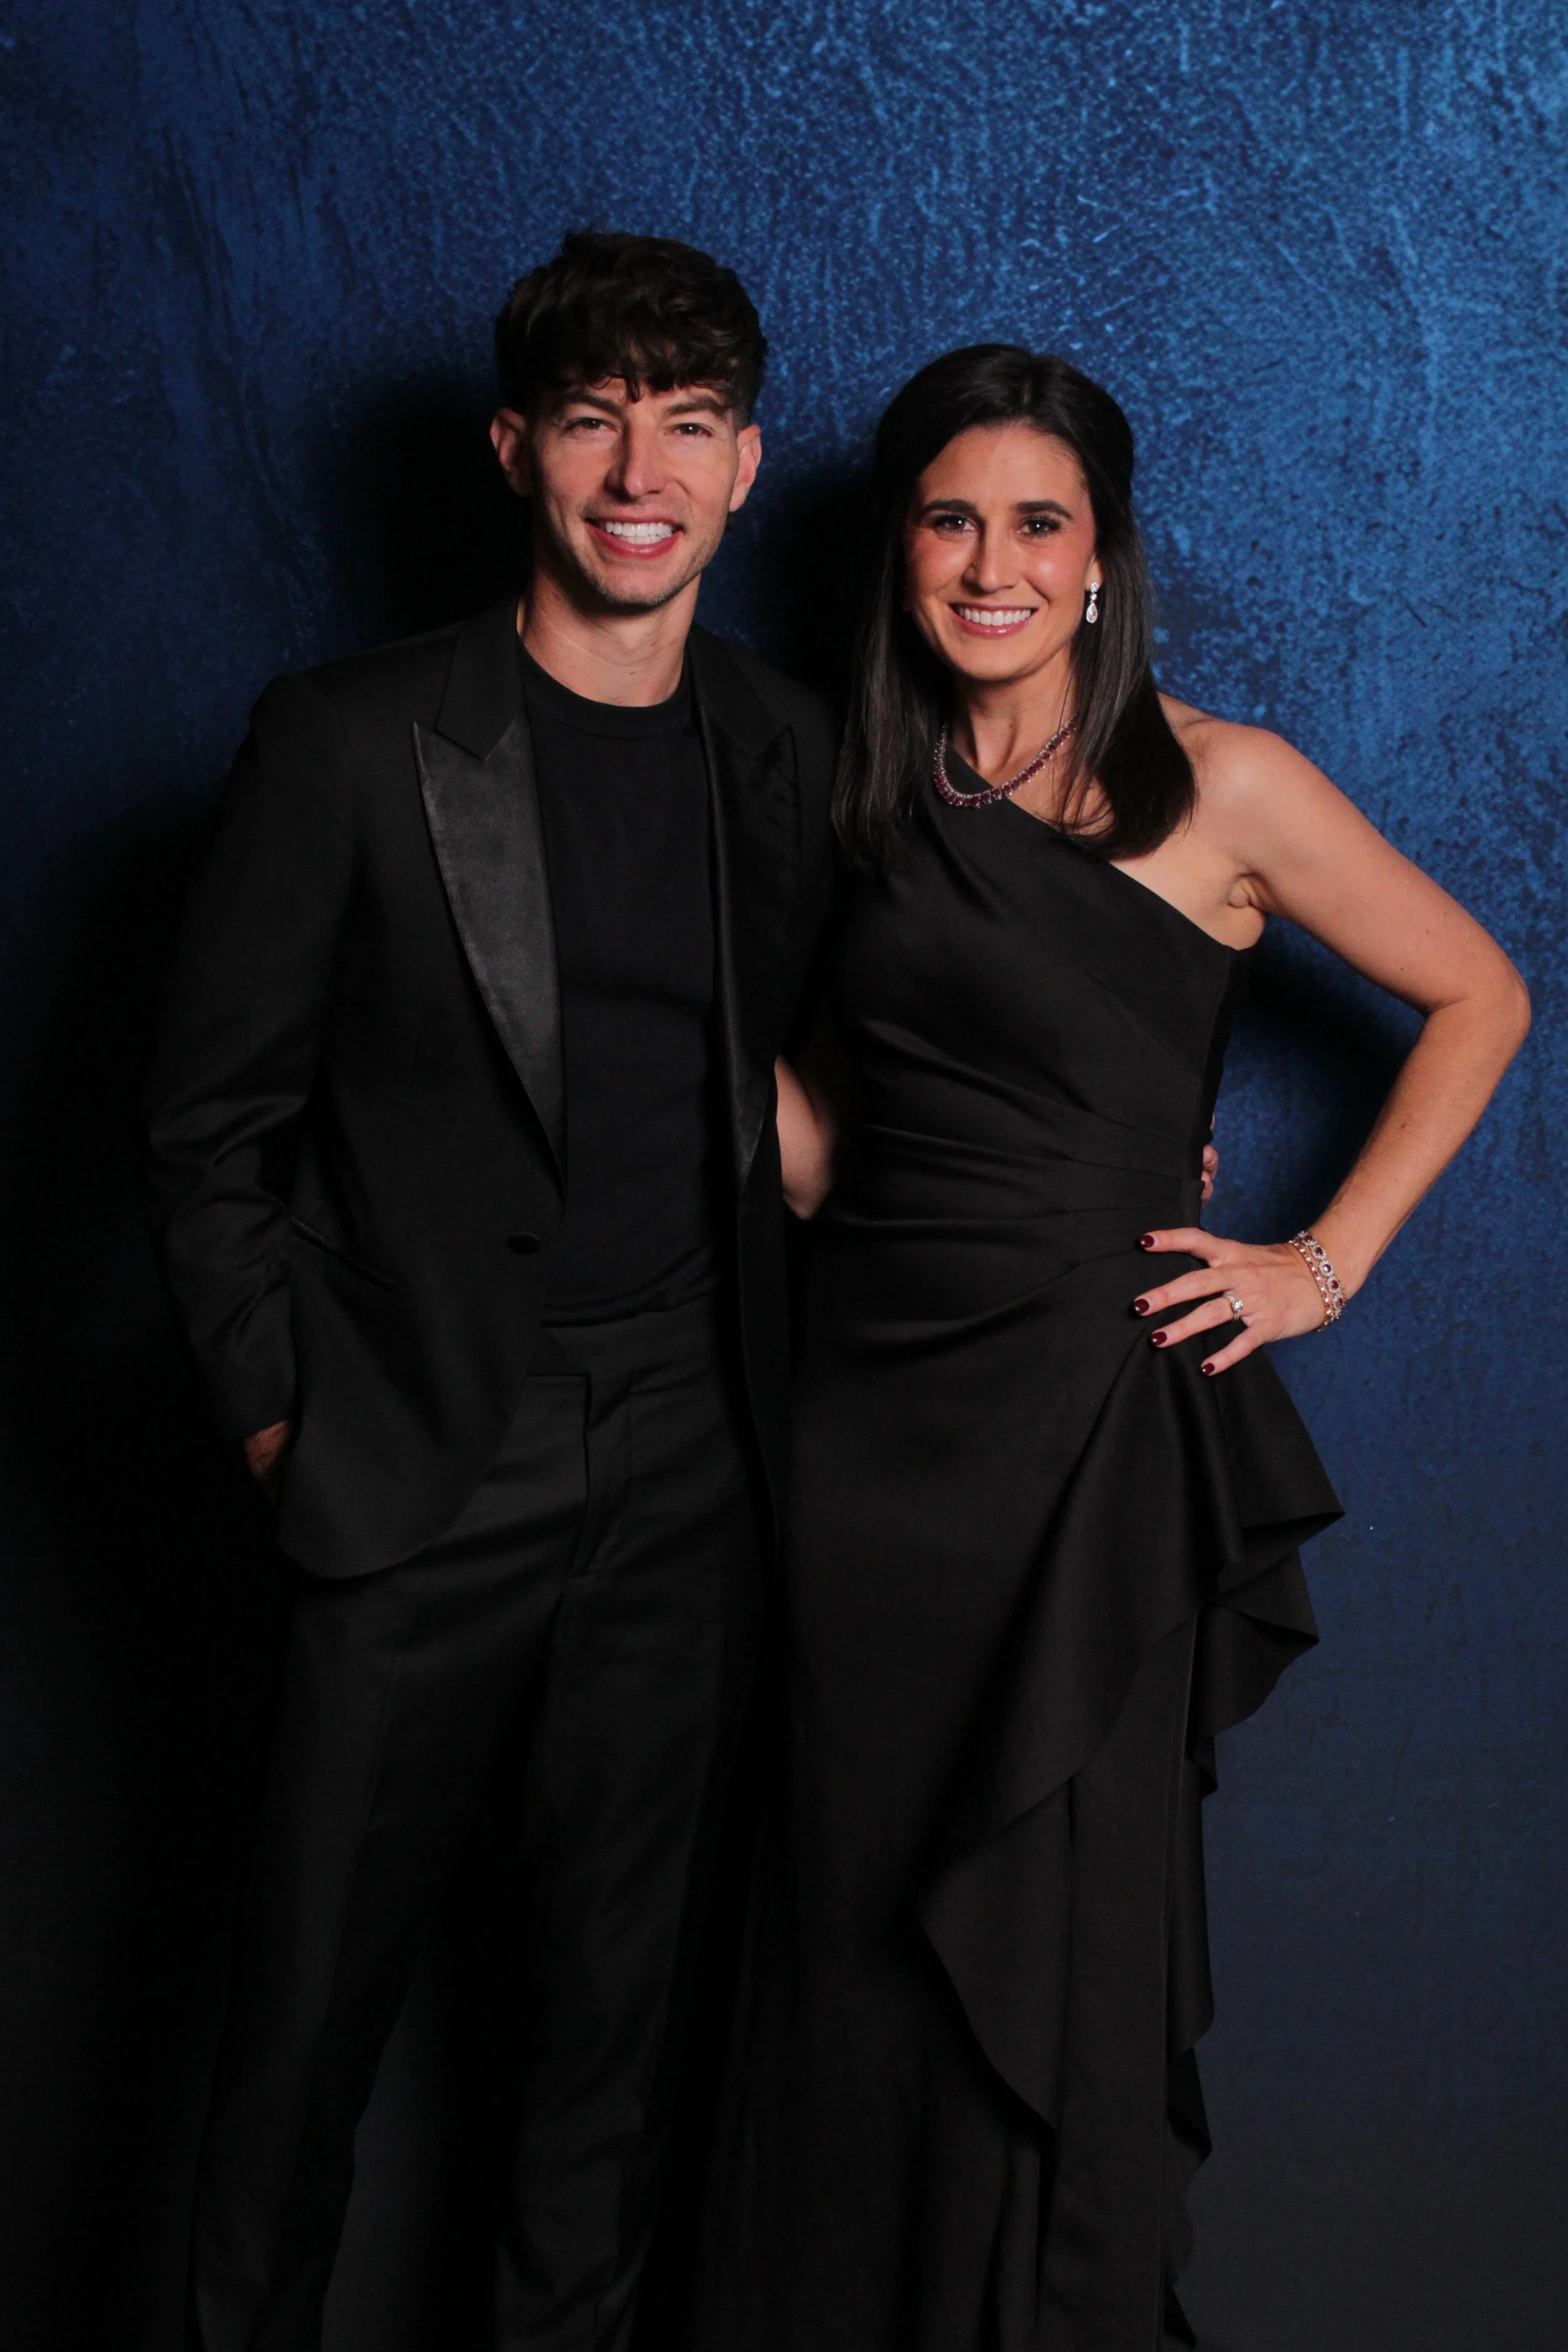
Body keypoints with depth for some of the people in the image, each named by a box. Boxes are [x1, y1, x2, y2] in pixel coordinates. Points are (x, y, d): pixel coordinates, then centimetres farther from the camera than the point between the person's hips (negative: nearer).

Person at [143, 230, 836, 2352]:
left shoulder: (791, 758, 6)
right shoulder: (350, 744, -6)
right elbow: (211, 1120, -2)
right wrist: (277, 1409, -3)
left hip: (688, 1481, 3)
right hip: (424, 1476, -3)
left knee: (624, 1981, 14)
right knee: (317, 1977, 9)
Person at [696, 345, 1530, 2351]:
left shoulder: (1217, 787, -3)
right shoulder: (877, 803, 9)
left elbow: (1479, 1000, 4)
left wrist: (1329, 1259, -1)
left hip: (1088, 1424, -4)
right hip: (875, 1413, 4)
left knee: (1050, 1938, 5)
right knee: (859, 1920, 12)